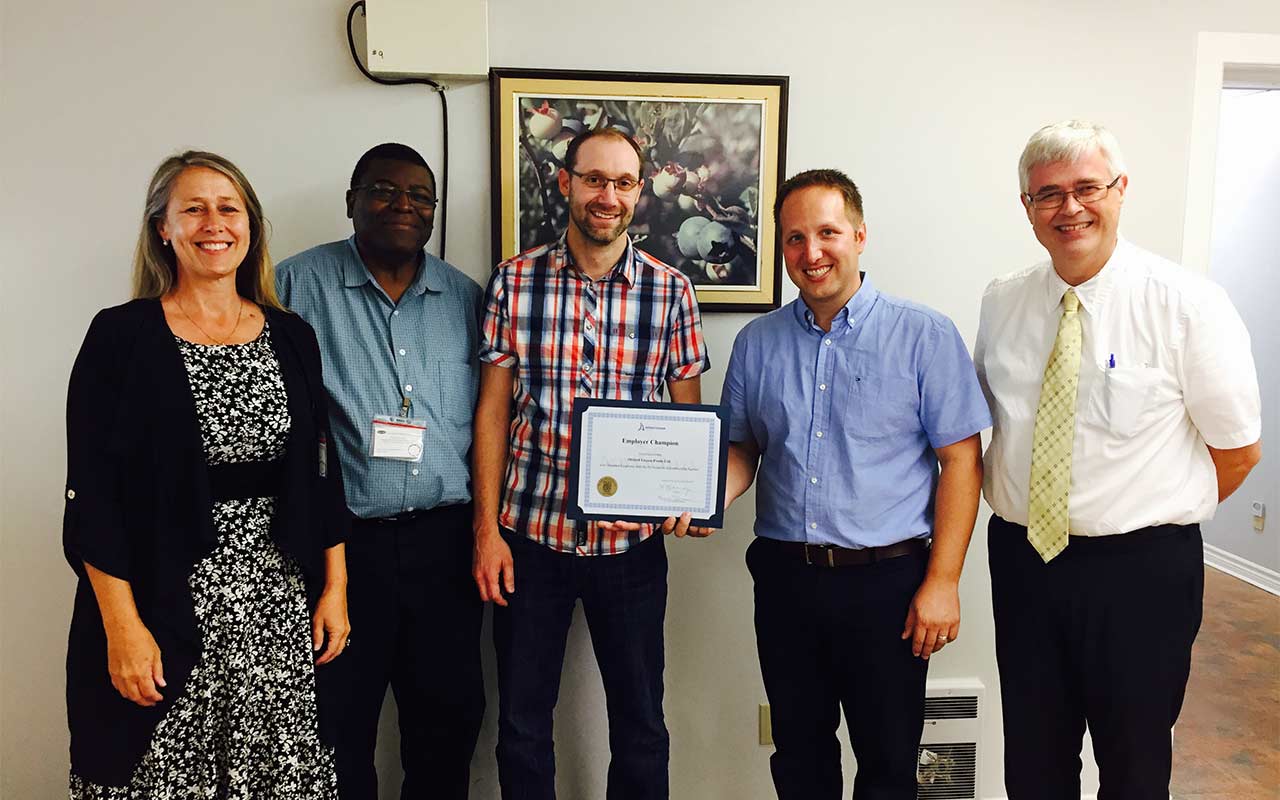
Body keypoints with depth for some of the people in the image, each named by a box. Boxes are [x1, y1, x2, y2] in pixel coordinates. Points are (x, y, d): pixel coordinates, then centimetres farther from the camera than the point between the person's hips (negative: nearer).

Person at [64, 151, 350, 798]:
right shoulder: (122, 337, -4)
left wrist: (334, 588, 6)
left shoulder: (291, 337, 7)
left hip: (279, 603, 3)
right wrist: (121, 623, -12)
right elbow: (91, 493, -7)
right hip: (165, 603, -3)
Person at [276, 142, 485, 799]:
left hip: (442, 539, 3)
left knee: (451, 713, 13)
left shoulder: (464, 296, 9)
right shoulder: (298, 284, -1)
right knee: (339, 726, 10)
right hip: (340, 540, -3)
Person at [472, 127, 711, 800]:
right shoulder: (514, 282, -2)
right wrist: (487, 529, -4)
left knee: (640, 720, 14)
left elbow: (689, 416, 4)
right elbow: (492, 409, 0)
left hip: (632, 541, 0)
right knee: (521, 720, 14)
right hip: (529, 535, 0)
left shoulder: (671, 290, -1)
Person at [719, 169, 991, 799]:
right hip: (784, 578, 3)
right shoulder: (757, 342, 6)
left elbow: (961, 460, -6)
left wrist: (942, 581, -10)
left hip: (887, 579, -3)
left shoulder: (924, 337, -5)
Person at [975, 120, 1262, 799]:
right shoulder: (1001, 303, 2)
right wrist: (1018, 506, 3)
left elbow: (1238, 447, -3)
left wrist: (1164, 517, 2)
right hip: (1022, 559, 3)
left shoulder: (1187, 303, -10)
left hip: (1142, 570, -3)